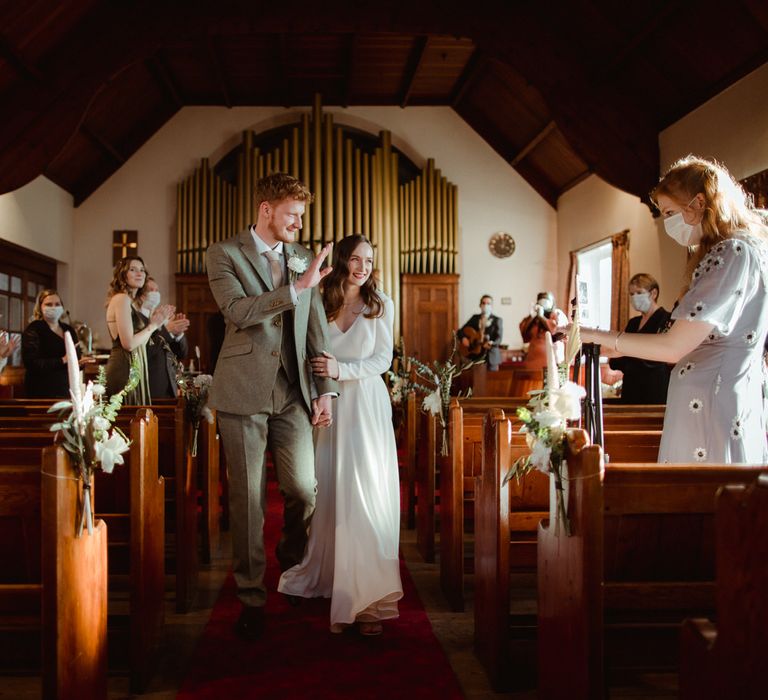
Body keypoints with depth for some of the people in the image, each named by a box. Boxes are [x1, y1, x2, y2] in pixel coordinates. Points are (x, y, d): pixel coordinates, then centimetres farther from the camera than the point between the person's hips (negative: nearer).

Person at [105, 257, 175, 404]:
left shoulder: (131, 302, 18)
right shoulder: (122, 299, -10)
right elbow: (129, 343, -18)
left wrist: (155, 321, 8)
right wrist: (153, 325, -7)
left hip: (134, 367, 10)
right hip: (124, 369, -10)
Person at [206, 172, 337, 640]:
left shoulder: (303, 259, 12)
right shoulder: (226, 254, 0)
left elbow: (317, 329, 12)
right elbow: (238, 311, -16)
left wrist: (325, 390, 7)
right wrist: (298, 287, -20)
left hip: (293, 393, 3)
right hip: (244, 391, -3)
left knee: (304, 491, 3)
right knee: (248, 498, 4)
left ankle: (293, 569, 33)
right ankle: (252, 596, 17)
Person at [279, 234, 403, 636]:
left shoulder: (380, 305, 4)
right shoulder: (319, 304, 6)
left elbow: (383, 360, -2)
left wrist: (341, 369, -16)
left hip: (367, 408, -1)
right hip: (328, 406, 1)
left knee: (367, 495, -5)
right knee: (329, 494, 3)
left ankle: (368, 595, -3)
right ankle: (327, 578, 17)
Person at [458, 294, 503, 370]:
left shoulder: (497, 320, 1)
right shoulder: (475, 318, 12)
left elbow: (498, 338, -11)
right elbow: (460, 331, 15)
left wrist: (491, 343, -32)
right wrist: (463, 338, -7)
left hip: (491, 356, -3)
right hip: (475, 355, 3)